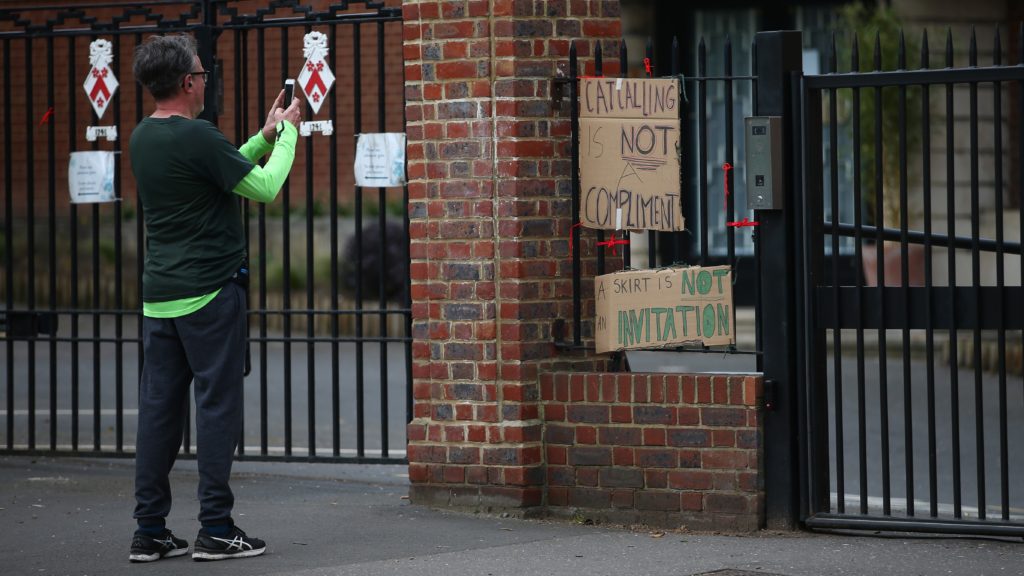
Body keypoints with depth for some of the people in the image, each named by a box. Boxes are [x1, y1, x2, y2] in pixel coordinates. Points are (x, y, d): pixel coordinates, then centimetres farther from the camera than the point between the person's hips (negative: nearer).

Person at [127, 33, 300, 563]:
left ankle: (149, 531, 8)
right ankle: (216, 529, 0)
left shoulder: (143, 138, 11)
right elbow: (265, 188, -10)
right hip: (209, 293, -8)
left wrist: (265, 136, 23)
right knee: (217, 406, -2)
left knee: (158, 409, 7)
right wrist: (288, 133, 4)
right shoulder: (195, 137, -16)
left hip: (159, 296, 8)